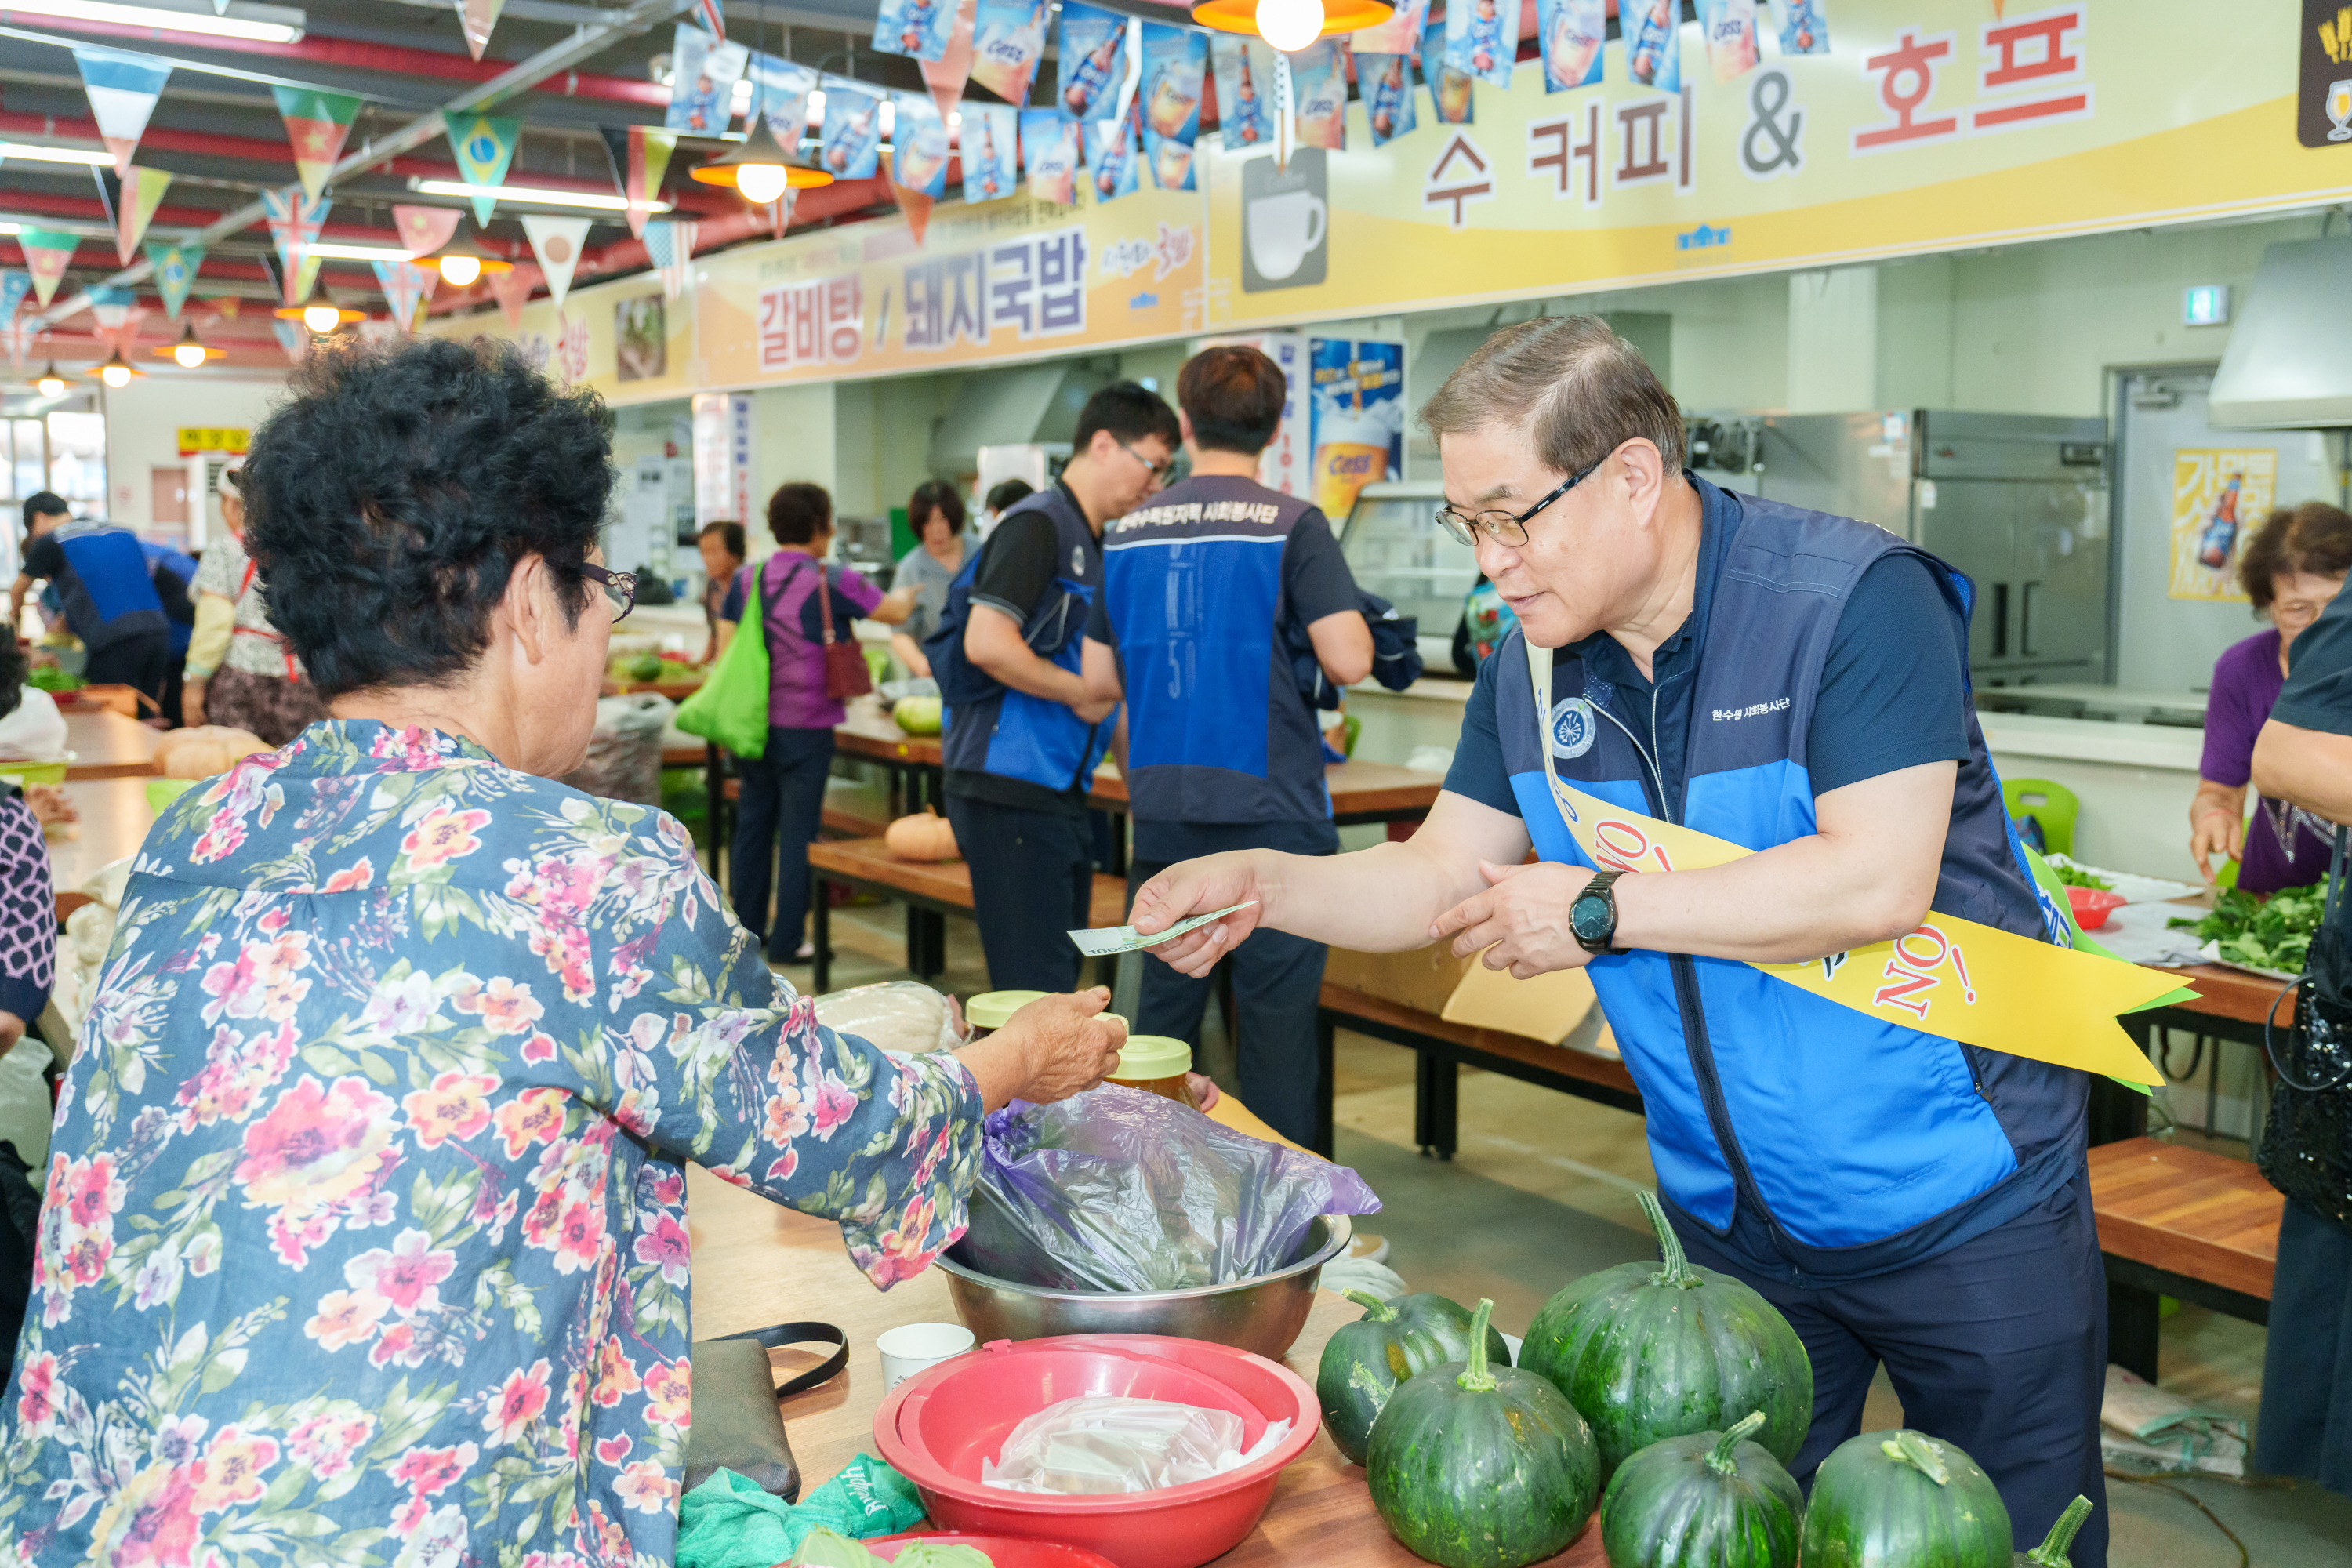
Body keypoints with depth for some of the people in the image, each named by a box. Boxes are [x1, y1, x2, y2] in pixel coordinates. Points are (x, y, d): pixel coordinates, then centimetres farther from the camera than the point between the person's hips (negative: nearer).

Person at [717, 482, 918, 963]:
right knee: (798, 832, 2)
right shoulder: (830, 580, -10)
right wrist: (907, 594, 26)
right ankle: (786, 940, 6)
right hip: (804, 726, -5)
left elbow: (725, 650, 7)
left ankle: (747, 928, 25)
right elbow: (895, 612, 3)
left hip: (751, 722, 6)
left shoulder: (747, 578, 4)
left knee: (753, 823, 15)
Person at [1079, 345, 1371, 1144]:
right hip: (1272, 811, -4)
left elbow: (1098, 681, 9)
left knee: (1162, 1015, 12)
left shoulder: (1127, 532, 7)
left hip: (1163, 816, 4)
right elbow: (1348, 662, -13)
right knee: (1276, 1019, 3)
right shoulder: (1294, 525, -7)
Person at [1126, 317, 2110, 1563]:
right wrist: (1260, 885, -14)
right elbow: (1437, 875, 3)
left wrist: (1597, 910, -24)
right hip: (1739, 1218, 5)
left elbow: (1877, 882, -28)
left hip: (1964, 1208, -5)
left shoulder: (1852, 597, -21)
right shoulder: (1531, 667, -2)